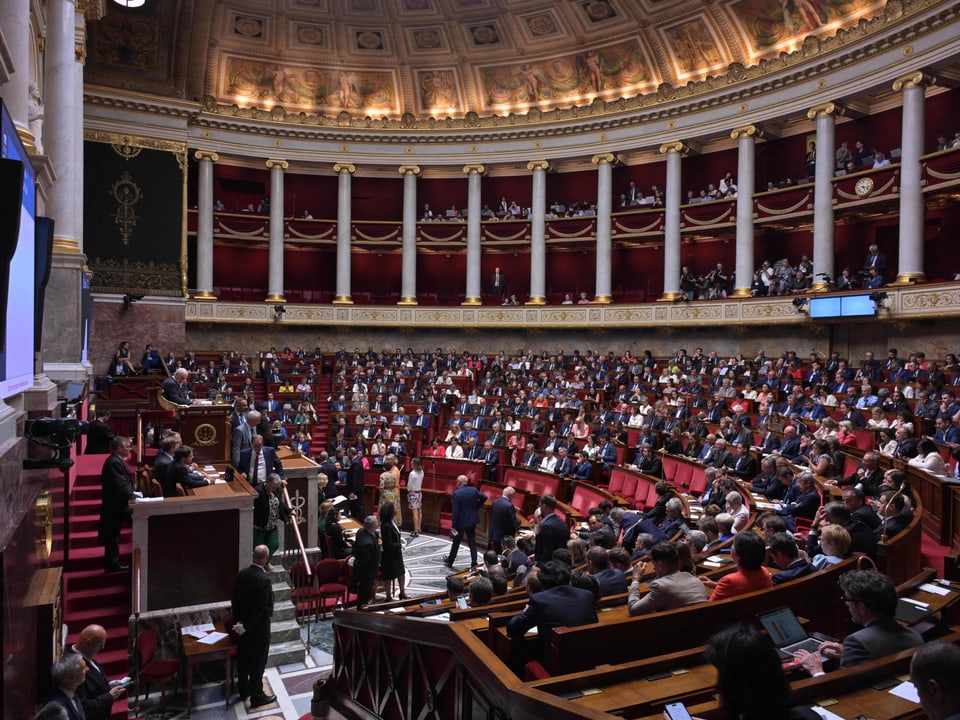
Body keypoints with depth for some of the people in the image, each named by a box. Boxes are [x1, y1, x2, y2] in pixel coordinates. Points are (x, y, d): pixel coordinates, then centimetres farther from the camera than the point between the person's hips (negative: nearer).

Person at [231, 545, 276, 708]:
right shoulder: (264, 579, -27)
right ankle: (257, 696, 19)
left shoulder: (241, 573, -6)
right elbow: (261, 607, -25)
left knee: (243, 659, 20)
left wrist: (238, 621, 6)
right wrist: (246, 626, -14)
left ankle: (243, 690, 36)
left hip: (243, 624, 7)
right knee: (257, 662, 7)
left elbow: (234, 599, 1)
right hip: (258, 627, -7)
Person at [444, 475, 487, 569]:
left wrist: (454, 525, -14)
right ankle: (474, 563, 10)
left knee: (456, 543, 11)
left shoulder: (457, 493, -18)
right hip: (472, 520, 4)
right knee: (472, 542, 13)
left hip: (461, 522, -4)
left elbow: (456, 511, -19)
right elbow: (484, 497, -4)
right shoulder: (473, 490, -4)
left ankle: (449, 562, 27)